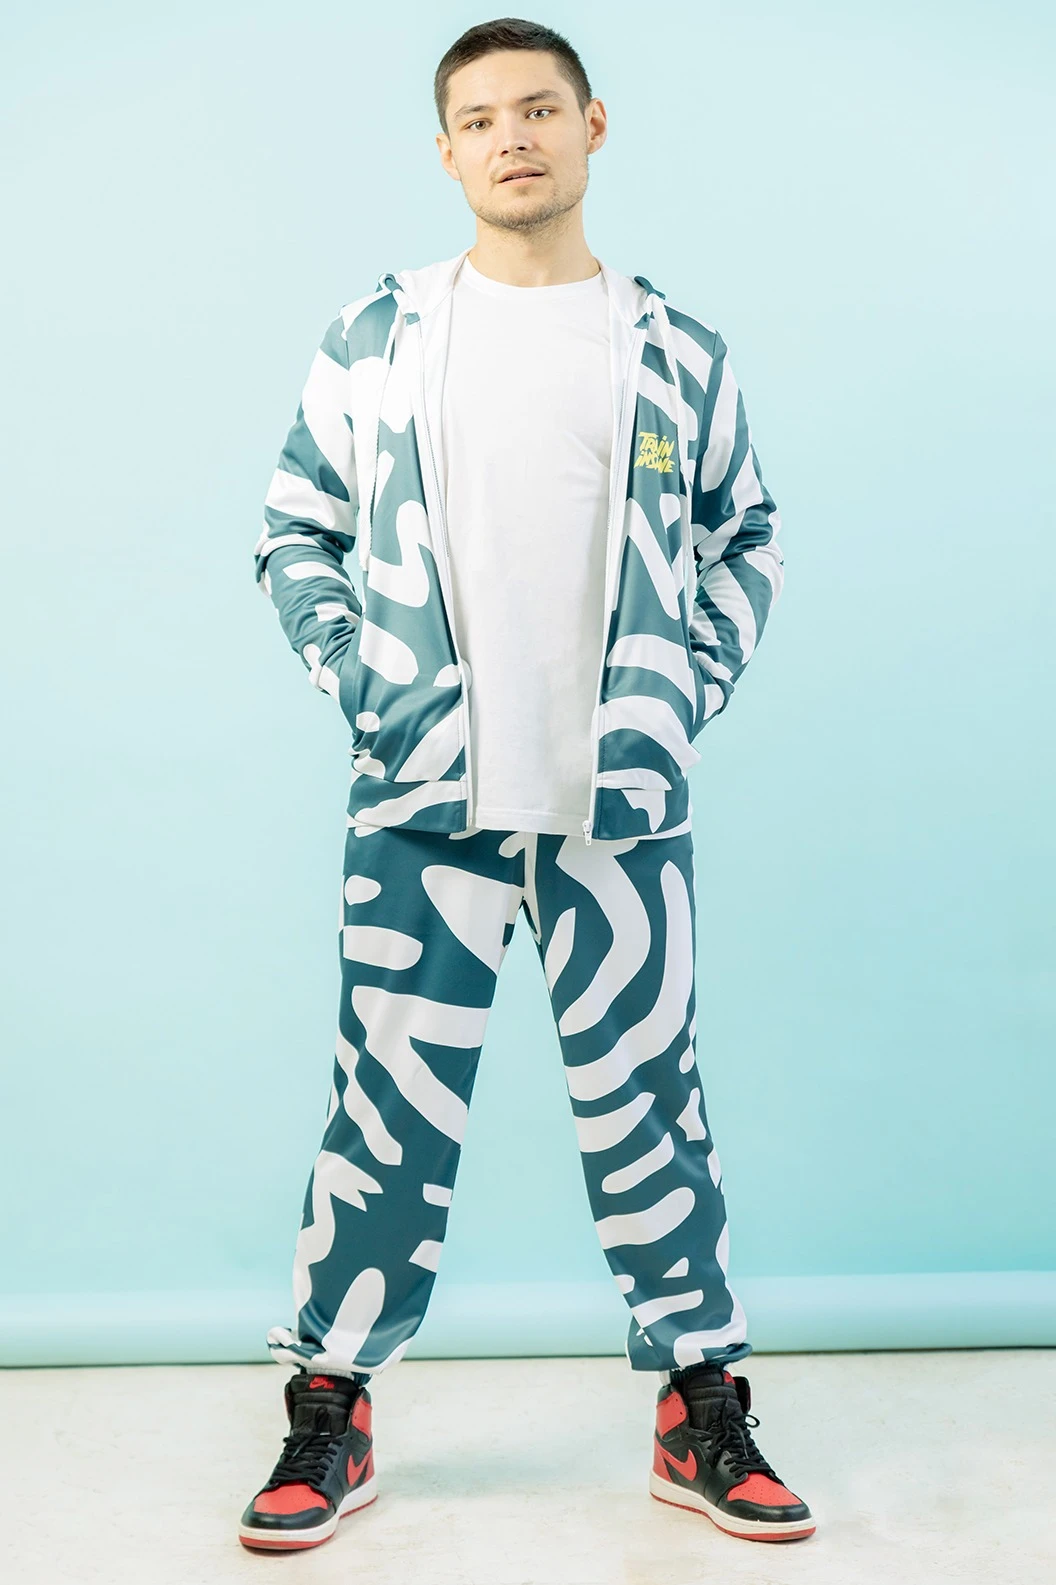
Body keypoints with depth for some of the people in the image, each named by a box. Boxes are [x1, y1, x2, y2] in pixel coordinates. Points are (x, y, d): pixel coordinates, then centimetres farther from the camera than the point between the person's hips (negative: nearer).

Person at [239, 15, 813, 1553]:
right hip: (425, 794, 0)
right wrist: (359, 681, -3)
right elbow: (296, 530, 10)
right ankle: (331, 1410, 20)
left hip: (624, 797, 1)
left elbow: (746, 536, 16)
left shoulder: (677, 352, 7)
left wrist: (693, 693, 4)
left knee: (646, 1102, 7)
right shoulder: (376, 338, 5)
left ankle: (703, 1409, 21)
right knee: (391, 1107, 4)